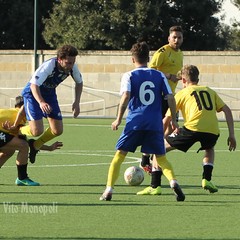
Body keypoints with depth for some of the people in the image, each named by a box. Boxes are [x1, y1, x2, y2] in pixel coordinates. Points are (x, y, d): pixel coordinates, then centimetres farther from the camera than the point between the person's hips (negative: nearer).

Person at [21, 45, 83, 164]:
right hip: (33, 93, -6)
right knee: (37, 131, -19)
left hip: (49, 94, 6)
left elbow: (79, 82, 6)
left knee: (58, 131, 2)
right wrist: (41, 102, -61)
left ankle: (35, 145, 29)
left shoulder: (72, 67, -16)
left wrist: (77, 102, -5)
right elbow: (34, 85, -44)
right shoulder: (48, 66, -36)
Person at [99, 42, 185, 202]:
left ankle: (109, 190, -1)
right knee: (161, 157, 12)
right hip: (155, 124, 2)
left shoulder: (129, 76, 4)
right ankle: (173, 182, -14)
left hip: (135, 122, -2)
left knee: (120, 155, 8)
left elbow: (126, 96, -11)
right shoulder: (159, 76, 11)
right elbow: (170, 98, 5)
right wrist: (174, 120, 13)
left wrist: (119, 119, -6)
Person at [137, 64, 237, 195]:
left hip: (192, 127, -4)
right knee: (209, 149, 40)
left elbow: (167, 119, 15)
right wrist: (231, 135, 17)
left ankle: (154, 186, 3)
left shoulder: (182, 93, 18)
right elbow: (227, 110, 18)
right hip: (212, 131, 4)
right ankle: (207, 179, 19)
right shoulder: (210, 91, 27)